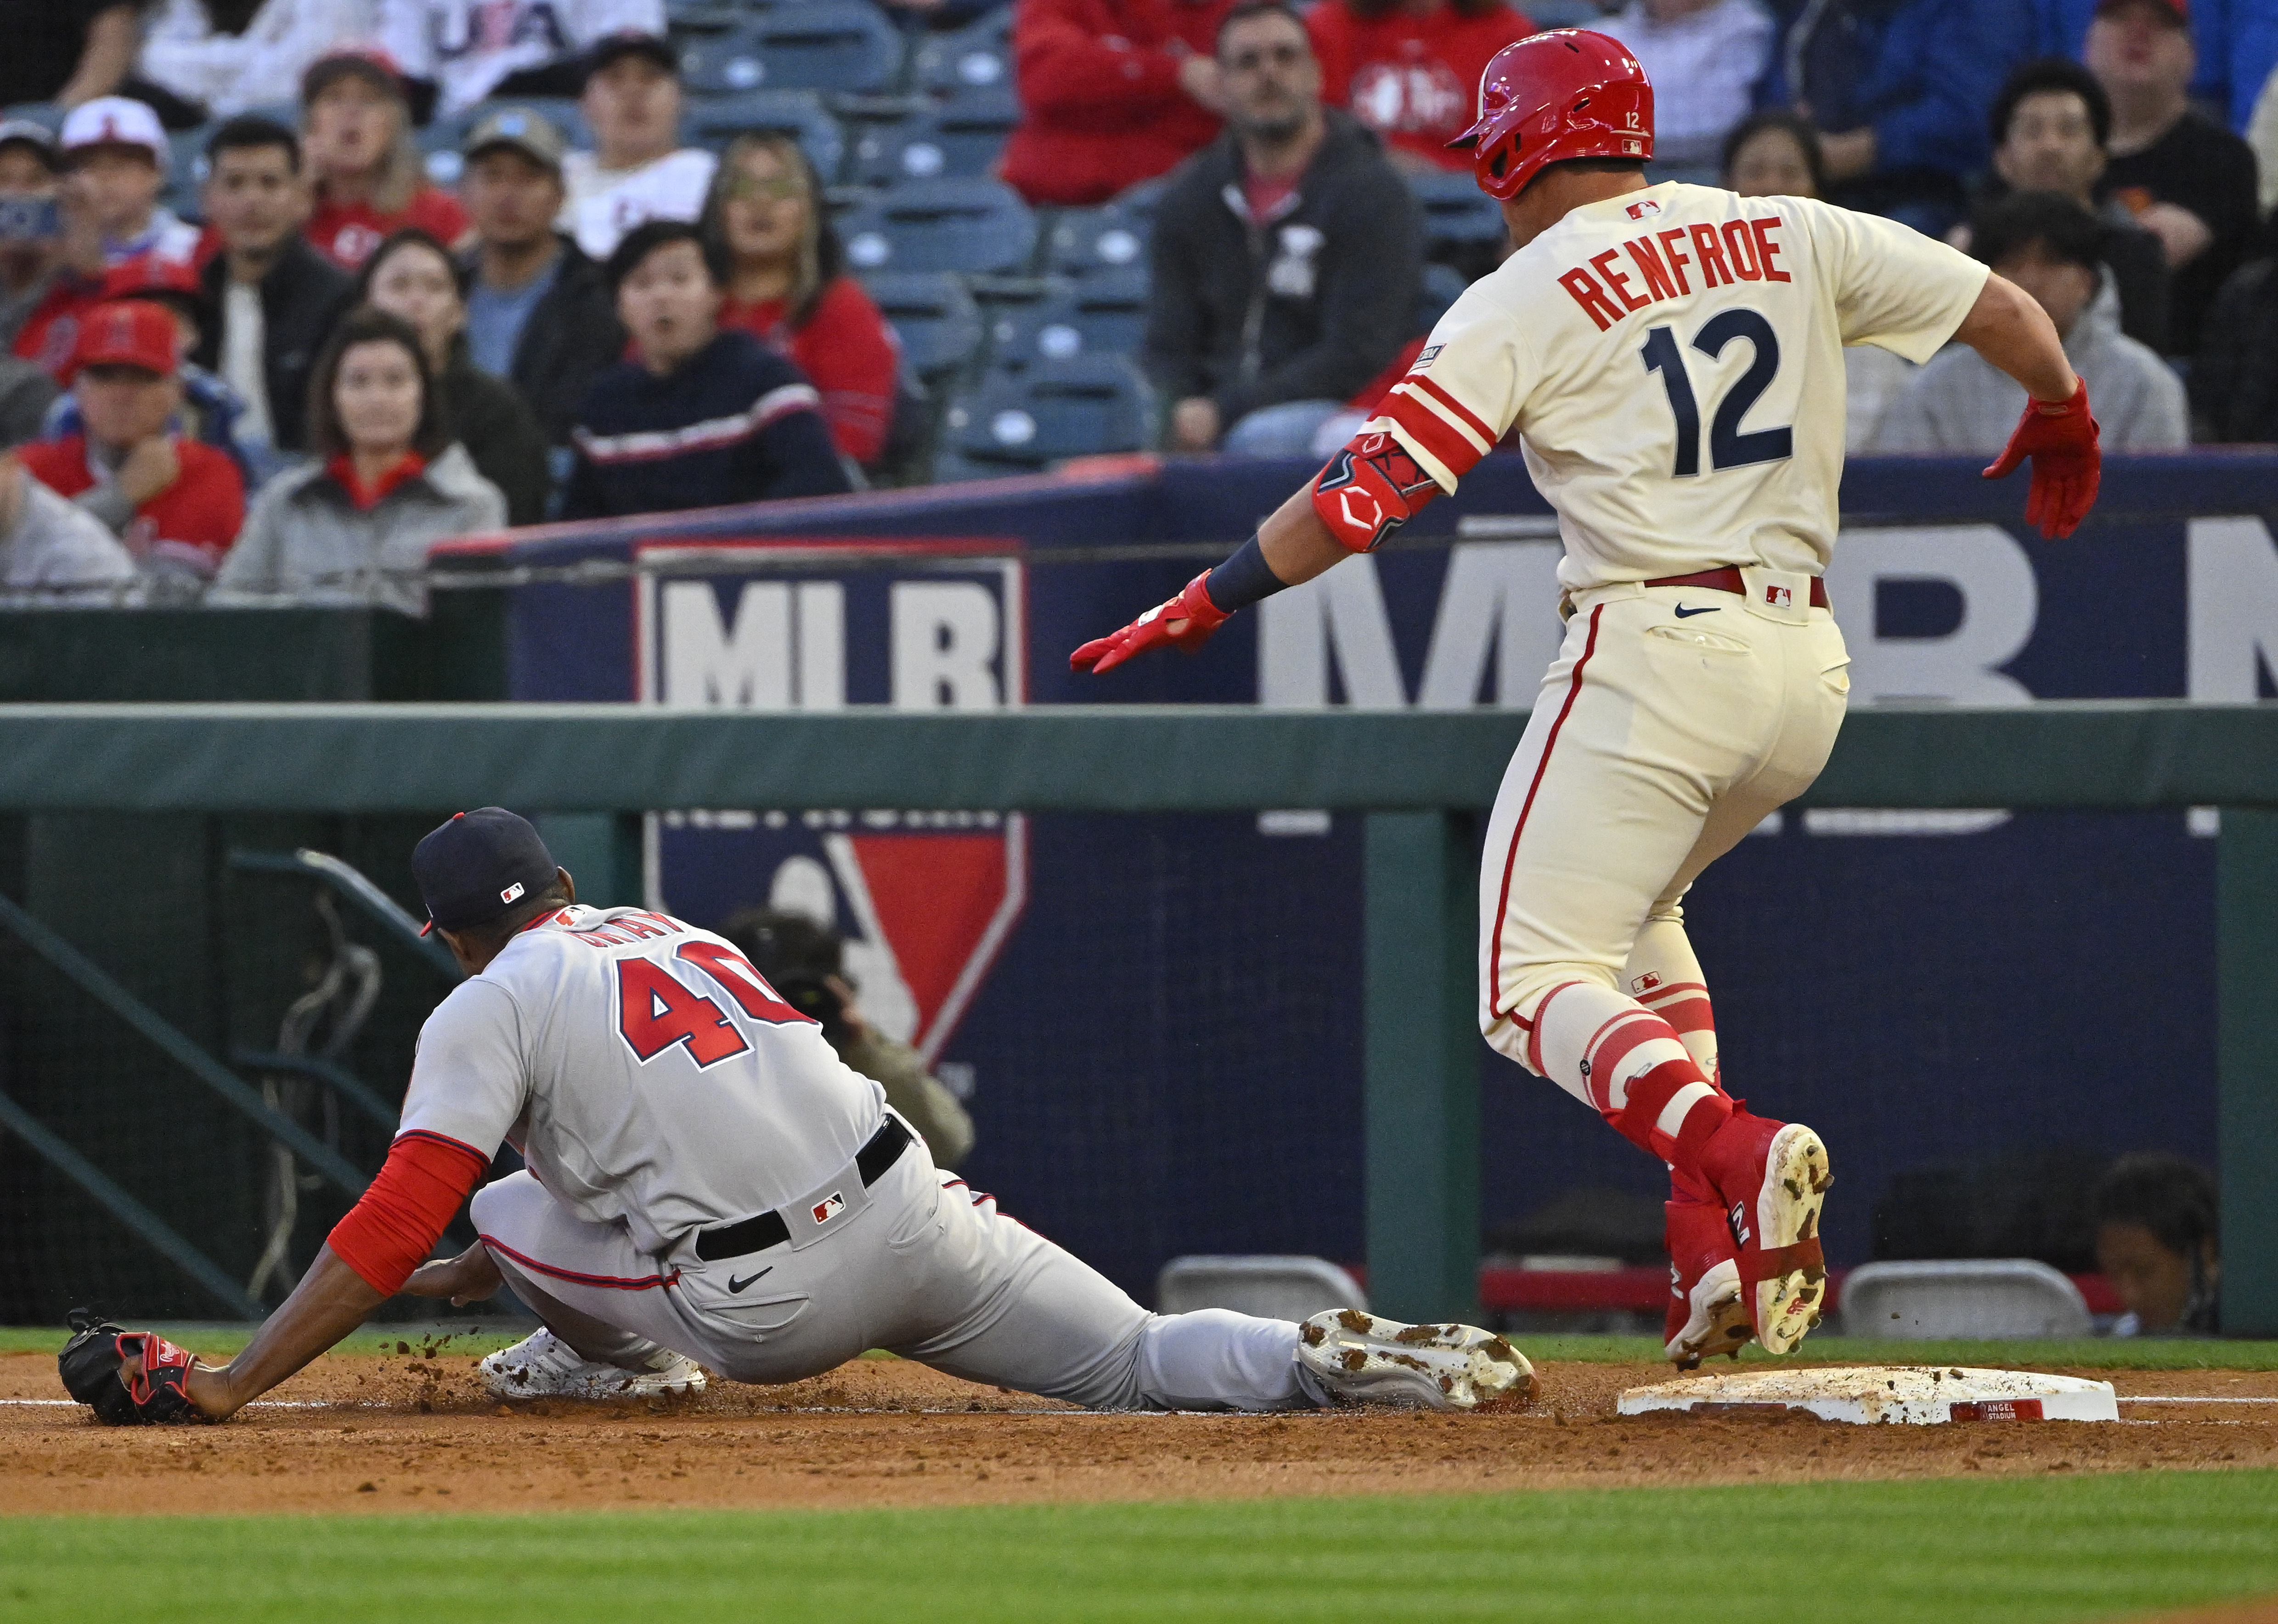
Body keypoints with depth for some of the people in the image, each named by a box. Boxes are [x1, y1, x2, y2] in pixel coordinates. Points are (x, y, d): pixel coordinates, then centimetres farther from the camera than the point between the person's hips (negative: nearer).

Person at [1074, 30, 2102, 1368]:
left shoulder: (1529, 300, -2)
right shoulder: (1792, 239, 11)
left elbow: (1375, 487, -9)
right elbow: (2010, 314, 14)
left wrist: (1207, 603, -1)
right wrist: (2062, 423, 35)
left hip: (1653, 647, -7)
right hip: (1808, 667, 7)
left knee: (1539, 983, -3)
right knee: (1633, 913, 27)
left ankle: (1736, 1149, -32)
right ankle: (1719, 1243, 9)